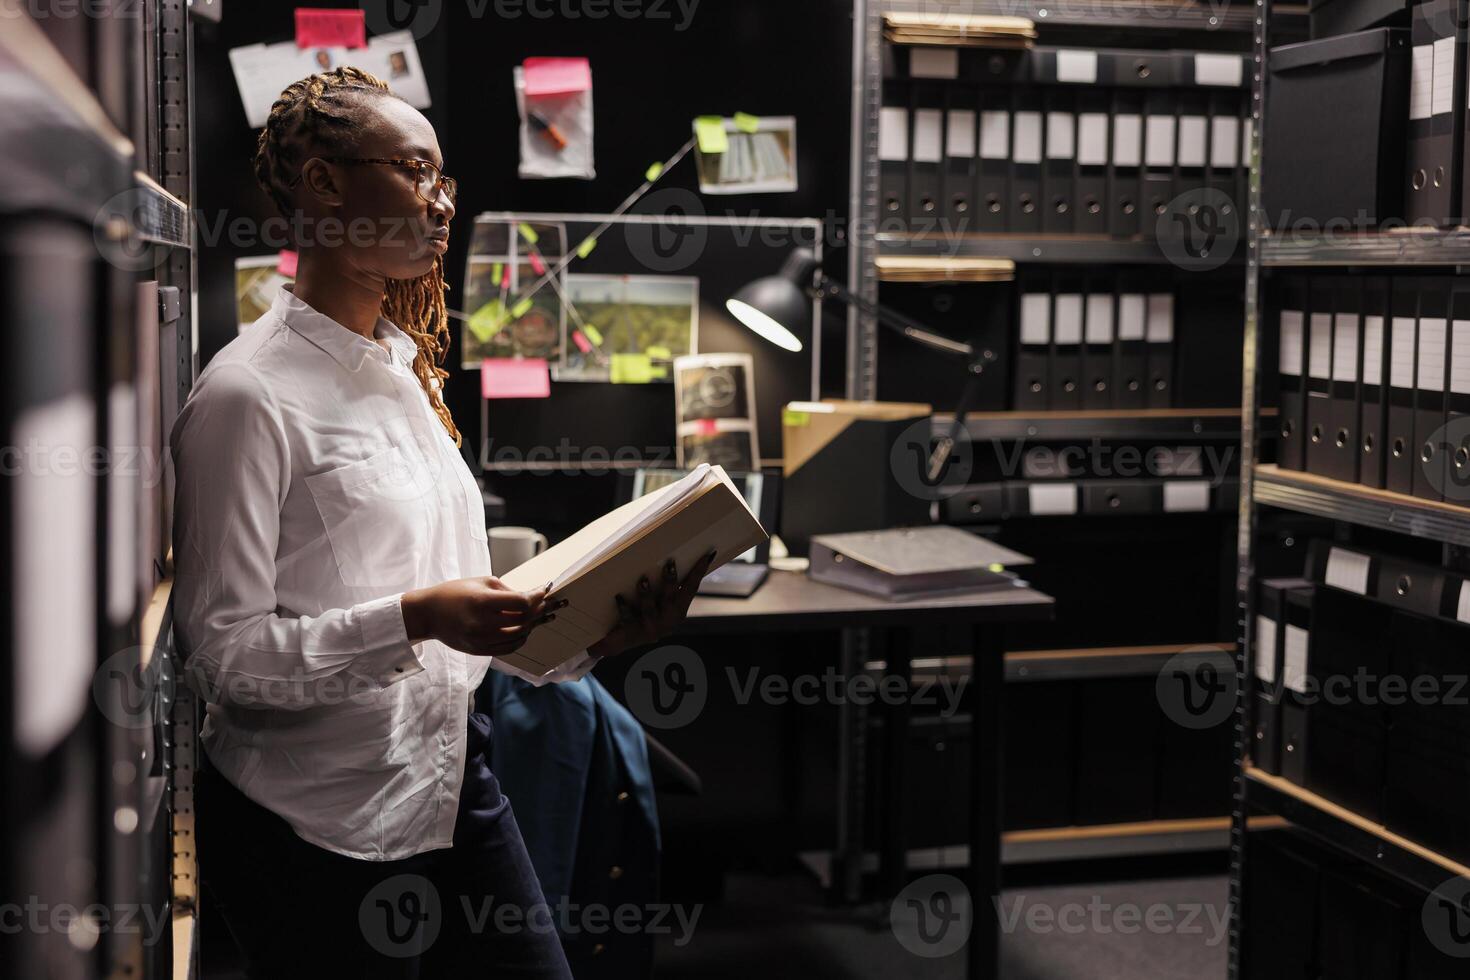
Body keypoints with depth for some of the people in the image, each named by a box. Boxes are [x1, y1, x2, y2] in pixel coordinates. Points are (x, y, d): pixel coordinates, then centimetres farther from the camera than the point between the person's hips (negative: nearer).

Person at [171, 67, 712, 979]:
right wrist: (413, 620, -27)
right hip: (316, 823, -7)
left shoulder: (405, 372, 12)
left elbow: (450, 603, 11)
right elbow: (224, 654, -17)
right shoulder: (249, 396, -13)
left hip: (453, 780, 7)